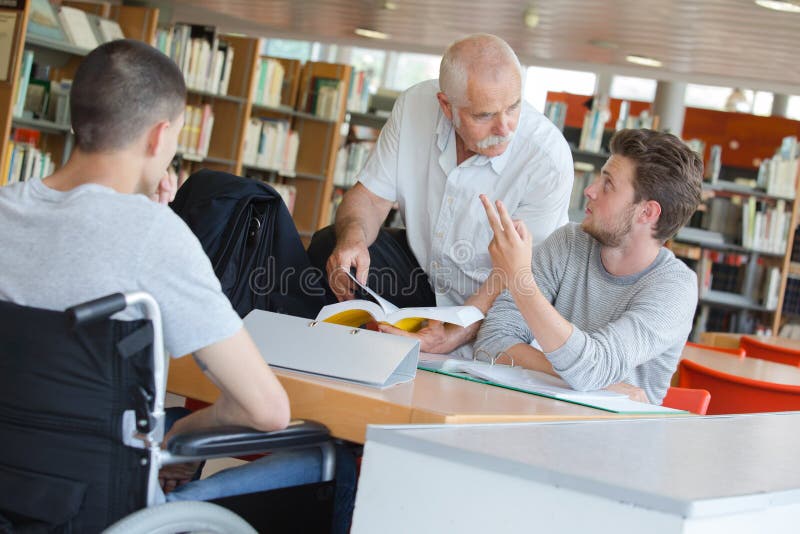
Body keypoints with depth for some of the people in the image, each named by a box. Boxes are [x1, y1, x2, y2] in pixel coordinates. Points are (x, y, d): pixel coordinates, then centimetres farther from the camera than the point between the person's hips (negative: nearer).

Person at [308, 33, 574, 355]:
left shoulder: (548, 156, -26)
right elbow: (372, 196, -6)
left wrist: (454, 335, -40)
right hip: (419, 264, 4)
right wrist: (353, 238, -29)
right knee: (328, 246, -15)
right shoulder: (415, 105, -14)